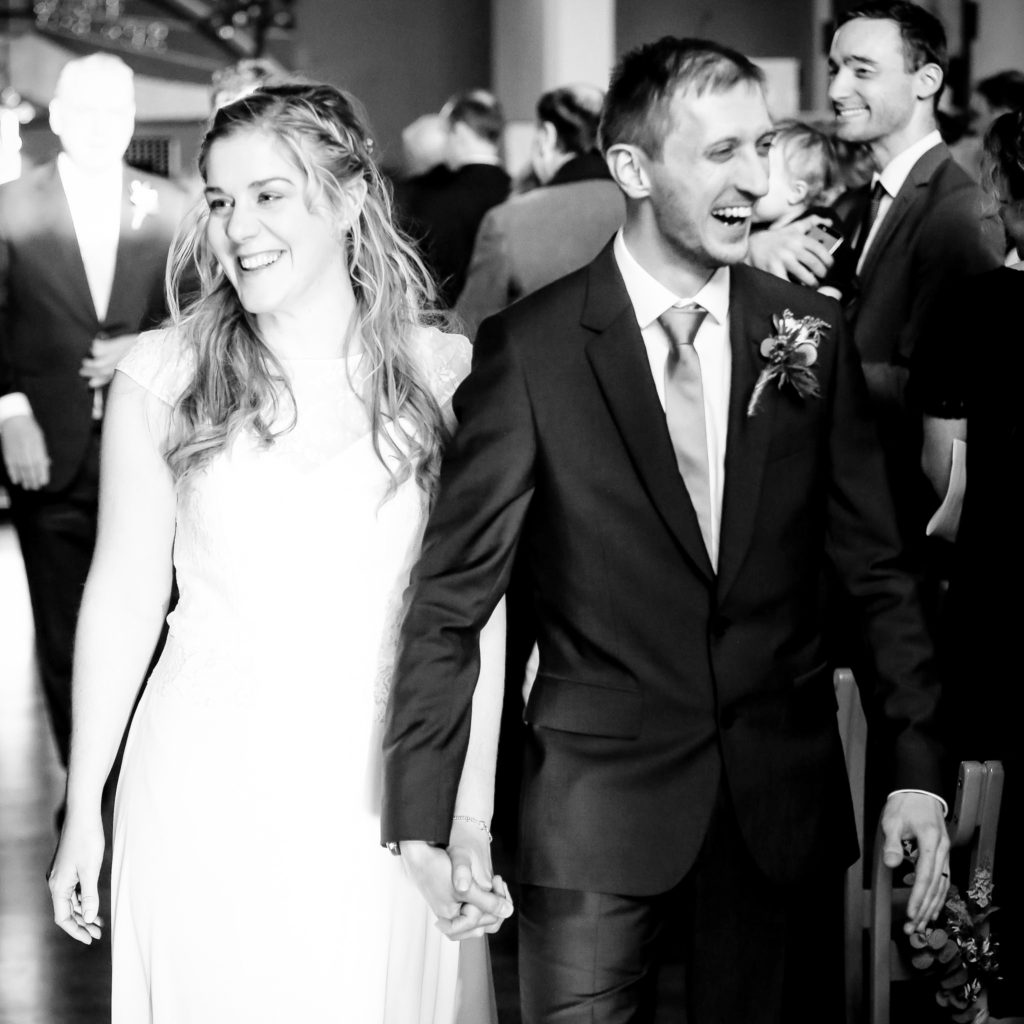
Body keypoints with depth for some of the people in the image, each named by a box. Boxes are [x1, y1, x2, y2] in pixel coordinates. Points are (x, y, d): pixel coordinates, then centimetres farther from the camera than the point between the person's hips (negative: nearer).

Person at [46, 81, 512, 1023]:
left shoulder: (444, 378, -3)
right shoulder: (163, 378, -4)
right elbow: (124, 594, 1)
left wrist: (469, 818, -6)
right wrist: (82, 814, 3)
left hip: (383, 794, 0)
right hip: (208, 798, 0)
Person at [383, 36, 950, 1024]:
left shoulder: (811, 334, 2)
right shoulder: (526, 349, -8)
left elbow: (876, 572, 6)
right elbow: (449, 598, -8)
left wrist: (915, 769, -1)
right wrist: (420, 823, -13)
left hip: (785, 799, 3)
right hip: (595, 802, -3)